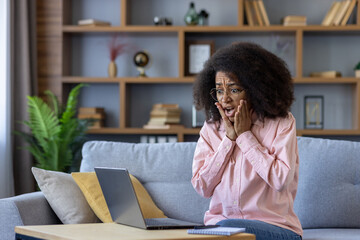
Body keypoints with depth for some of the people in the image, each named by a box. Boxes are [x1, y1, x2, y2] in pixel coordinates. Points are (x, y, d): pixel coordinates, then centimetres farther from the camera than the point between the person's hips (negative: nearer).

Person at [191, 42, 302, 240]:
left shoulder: (282, 123, 0)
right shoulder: (211, 127, 10)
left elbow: (281, 179, -14)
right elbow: (202, 187, 1)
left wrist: (245, 135, -8)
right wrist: (229, 138, -5)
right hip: (219, 221, 3)